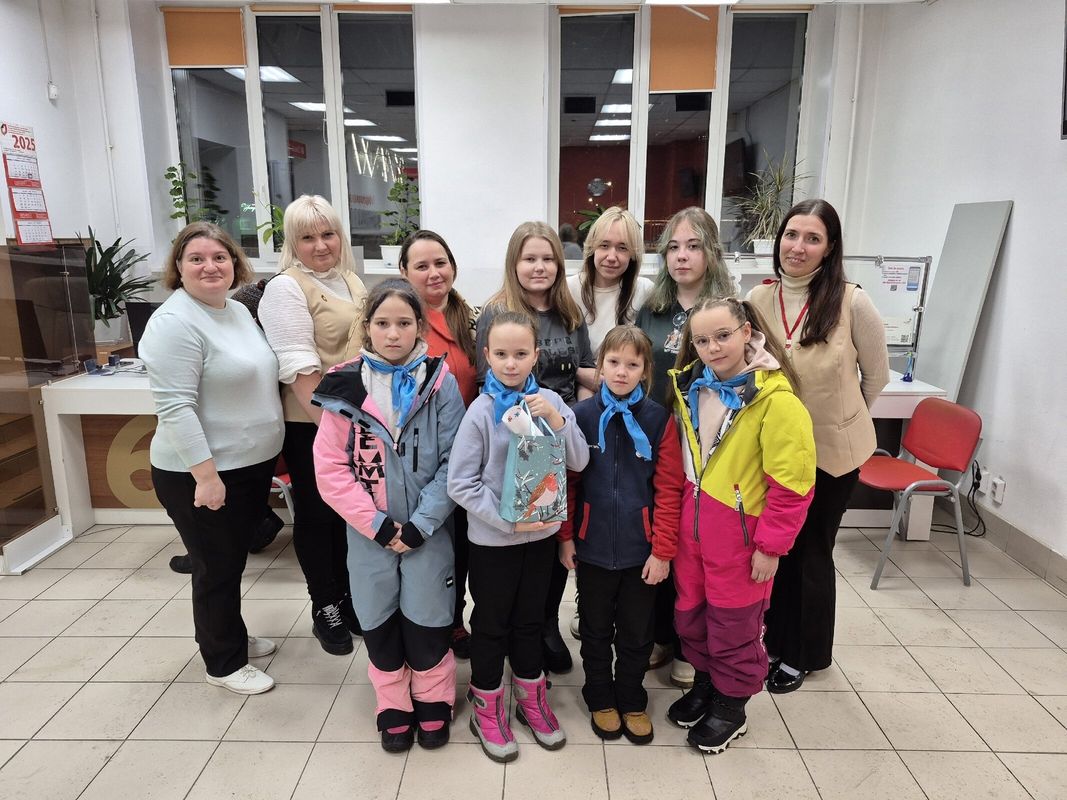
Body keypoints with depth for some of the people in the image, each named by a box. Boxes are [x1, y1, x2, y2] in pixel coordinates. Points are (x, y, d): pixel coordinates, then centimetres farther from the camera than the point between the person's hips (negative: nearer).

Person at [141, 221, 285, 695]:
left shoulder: (239, 311, 8)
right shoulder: (175, 322, -19)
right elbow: (175, 408, -24)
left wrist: (266, 452, 18)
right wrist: (206, 473, -26)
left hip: (252, 464, 8)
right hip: (204, 475, -8)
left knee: (233, 562, 23)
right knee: (217, 569, 8)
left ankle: (232, 637, 42)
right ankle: (223, 664, 27)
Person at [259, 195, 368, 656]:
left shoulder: (351, 281, 12)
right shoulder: (286, 289, -11)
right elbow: (300, 370, -19)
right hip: (313, 425, -6)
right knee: (318, 515, 9)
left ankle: (349, 597, 34)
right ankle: (325, 608, 27)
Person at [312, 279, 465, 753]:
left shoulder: (440, 383, -8)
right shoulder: (345, 386, -6)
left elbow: (453, 462, -8)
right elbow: (330, 468, -7)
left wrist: (420, 524, -13)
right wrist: (377, 524, -12)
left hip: (427, 528, -1)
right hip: (369, 530, 1)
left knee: (426, 617, 9)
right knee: (379, 619, 14)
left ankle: (433, 700, 34)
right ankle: (393, 705, 36)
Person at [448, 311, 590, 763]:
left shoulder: (550, 401, -6)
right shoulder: (481, 410, -16)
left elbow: (579, 462, -7)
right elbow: (460, 483, -15)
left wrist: (557, 420, -22)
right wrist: (507, 520, -20)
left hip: (541, 533, 3)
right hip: (492, 539, -3)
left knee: (530, 620, 20)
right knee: (491, 624, 14)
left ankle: (532, 699, 40)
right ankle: (487, 709, 35)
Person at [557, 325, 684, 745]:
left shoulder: (659, 419, -8)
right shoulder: (582, 415, -6)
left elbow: (669, 489, -8)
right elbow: (568, 481, -1)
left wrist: (662, 551, -9)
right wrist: (565, 537, -2)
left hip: (641, 549, 0)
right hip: (593, 547, 0)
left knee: (637, 633, 16)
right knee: (596, 630, 18)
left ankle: (631, 701, 38)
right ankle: (600, 699, 39)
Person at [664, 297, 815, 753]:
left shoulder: (775, 398, -19)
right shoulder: (690, 386, 1)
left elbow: (791, 484, -17)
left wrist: (770, 546, -14)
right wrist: (682, 513, 12)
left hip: (738, 528, -6)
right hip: (692, 520, 6)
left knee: (733, 625, 11)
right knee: (689, 613, 19)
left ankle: (731, 706, 34)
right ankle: (703, 683, 43)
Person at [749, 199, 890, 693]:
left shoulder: (851, 302, -17)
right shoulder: (757, 299, -7)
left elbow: (877, 374, -2)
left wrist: (838, 415, 9)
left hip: (832, 448, -3)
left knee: (812, 552, 12)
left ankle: (804, 655, 34)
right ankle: (776, 643, 37)